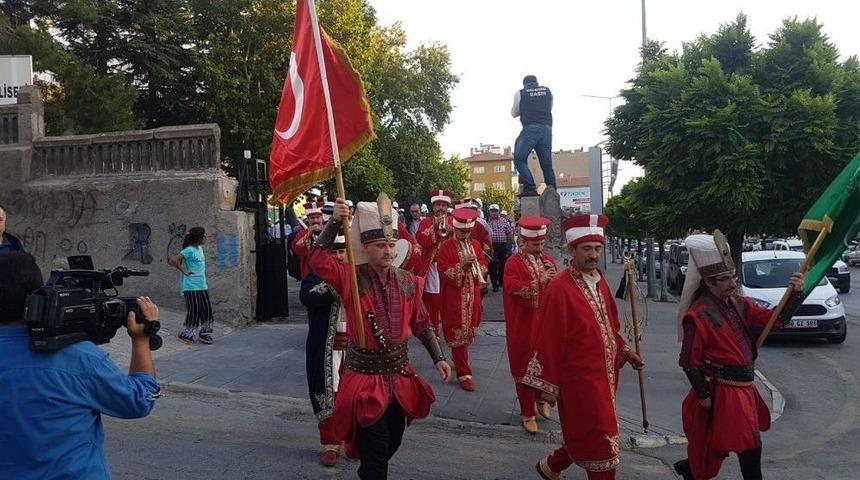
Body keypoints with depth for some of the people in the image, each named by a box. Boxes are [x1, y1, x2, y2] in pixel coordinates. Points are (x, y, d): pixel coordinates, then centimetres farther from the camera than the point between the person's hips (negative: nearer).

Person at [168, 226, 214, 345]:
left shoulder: (200, 248, 10)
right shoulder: (189, 250, -16)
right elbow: (173, 260, -26)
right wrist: (184, 271, -19)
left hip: (202, 286, 8)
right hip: (191, 287, -8)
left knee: (207, 309, 10)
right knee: (193, 311, -2)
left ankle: (204, 333, 21)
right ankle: (185, 335, 12)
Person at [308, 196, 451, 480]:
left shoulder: (408, 283, 0)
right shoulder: (351, 278, -12)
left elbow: (421, 325, 9)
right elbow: (317, 260, -28)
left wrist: (438, 358, 4)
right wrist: (335, 222, -33)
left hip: (399, 376, 5)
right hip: (365, 377, -5)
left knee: (392, 443, 21)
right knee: (376, 452, -3)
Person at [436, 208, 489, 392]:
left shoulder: (475, 244, 8)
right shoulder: (446, 246, -7)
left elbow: (484, 266, 8)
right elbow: (443, 271, -13)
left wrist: (475, 264, -13)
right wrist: (462, 264, -24)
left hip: (473, 295, 5)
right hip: (454, 296, -5)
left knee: (469, 331, 14)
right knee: (458, 333, -4)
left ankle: (459, 360, 38)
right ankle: (464, 373, 1)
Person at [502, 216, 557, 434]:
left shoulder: (548, 261, 9)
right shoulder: (513, 263, -10)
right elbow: (513, 289, -23)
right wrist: (538, 281, -30)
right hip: (524, 325, -5)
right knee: (525, 367, 4)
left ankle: (541, 398, 41)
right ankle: (527, 413, 16)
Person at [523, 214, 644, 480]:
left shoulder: (600, 282, 6)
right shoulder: (559, 288, -19)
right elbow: (548, 341, -17)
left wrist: (624, 351, 12)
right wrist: (548, 386, -13)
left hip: (604, 376, 8)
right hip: (580, 380, -8)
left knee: (583, 436, 20)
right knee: (600, 445, 2)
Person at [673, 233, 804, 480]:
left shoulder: (739, 304, 6)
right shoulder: (699, 315, -18)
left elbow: (776, 318, 3)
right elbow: (689, 361, -16)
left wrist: (795, 294, -13)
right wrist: (703, 396, -14)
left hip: (744, 389, 8)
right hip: (721, 393, -8)